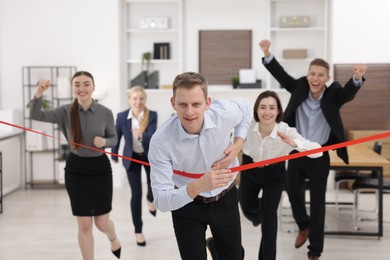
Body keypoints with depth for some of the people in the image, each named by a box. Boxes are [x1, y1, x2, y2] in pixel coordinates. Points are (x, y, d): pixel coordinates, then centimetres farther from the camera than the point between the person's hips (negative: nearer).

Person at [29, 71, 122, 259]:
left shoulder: (105, 113, -8)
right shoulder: (66, 112, -7)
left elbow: (113, 138, 5)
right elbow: (36, 115, -17)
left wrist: (104, 142, -18)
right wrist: (39, 93, -35)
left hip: (100, 168, 0)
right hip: (76, 170, 1)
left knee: (102, 222, 8)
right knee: (84, 225, 5)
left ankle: (113, 238, 45)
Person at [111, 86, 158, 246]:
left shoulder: (152, 115, -21)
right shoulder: (122, 117, -19)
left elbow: (152, 137, -33)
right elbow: (116, 137, -3)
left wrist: (141, 135, -54)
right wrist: (114, 156, 11)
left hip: (150, 156, 1)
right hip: (132, 157, -1)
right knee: (136, 194, -3)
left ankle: (150, 199, 47)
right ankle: (138, 231, 13)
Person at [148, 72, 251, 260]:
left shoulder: (225, 112, -23)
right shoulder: (161, 141, -31)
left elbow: (245, 108, 4)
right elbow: (161, 201, -31)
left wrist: (238, 144, -12)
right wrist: (196, 187, -49)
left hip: (226, 199, 3)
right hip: (186, 204, -2)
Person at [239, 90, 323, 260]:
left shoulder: (286, 131, -34)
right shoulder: (248, 125, -30)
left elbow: (318, 151, -42)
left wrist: (294, 143, -57)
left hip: (274, 175, -2)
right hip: (250, 169, 2)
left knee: (268, 219, -3)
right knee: (248, 210, 20)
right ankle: (258, 207, 59)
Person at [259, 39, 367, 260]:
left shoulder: (333, 95, -15)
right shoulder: (300, 88, -7)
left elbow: (349, 92, -32)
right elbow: (281, 75, -11)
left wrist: (357, 77, -56)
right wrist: (267, 54, -27)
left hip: (319, 156, -3)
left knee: (318, 203, 4)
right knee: (293, 192, 19)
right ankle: (304, 227, 49)